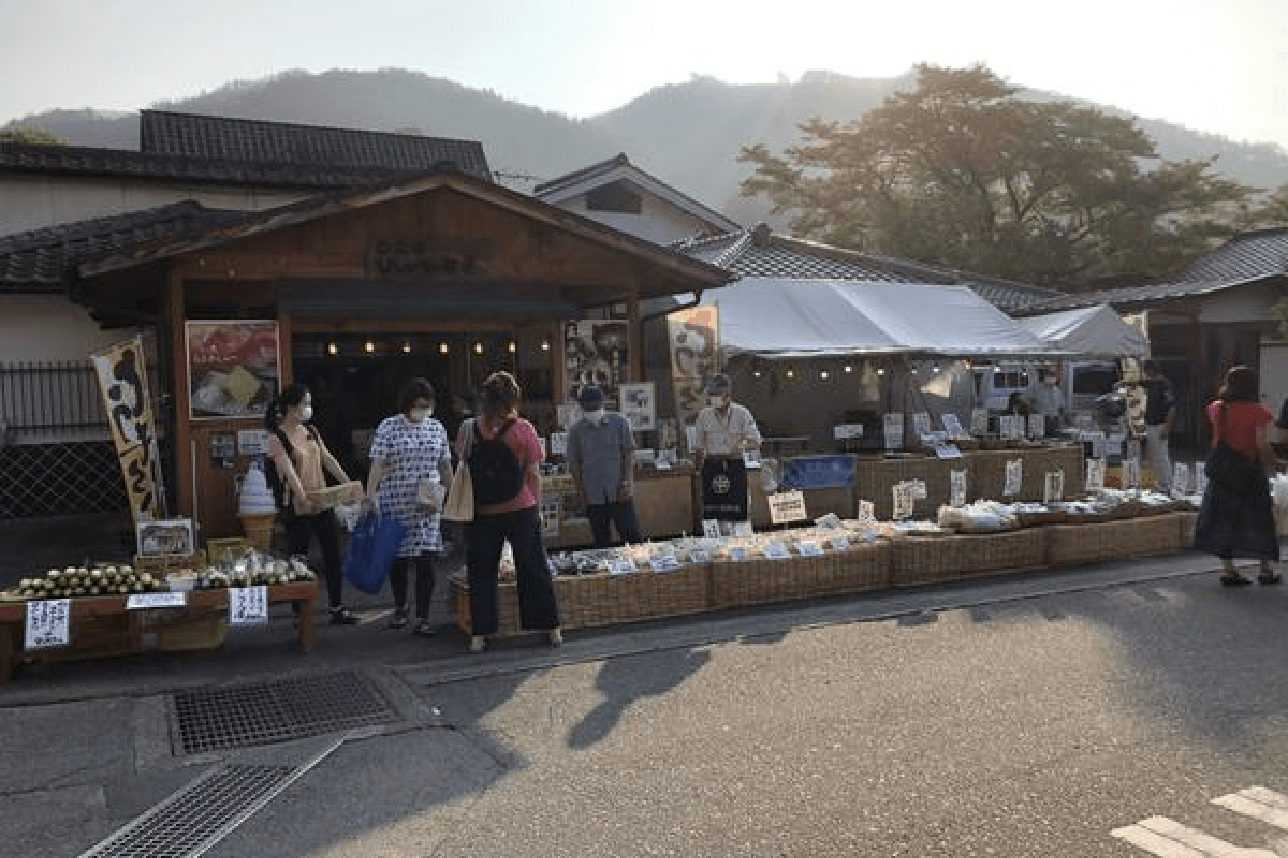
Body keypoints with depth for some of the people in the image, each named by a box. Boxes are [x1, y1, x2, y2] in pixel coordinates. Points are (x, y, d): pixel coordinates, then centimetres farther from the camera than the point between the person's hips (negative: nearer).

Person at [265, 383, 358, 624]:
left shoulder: (311, 431, 9)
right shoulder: (277, 438, -11)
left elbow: (328, 460, 10)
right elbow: (288, 471, -23)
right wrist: (304, 499, -34)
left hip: (323, 503, 7)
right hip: (298, 508, -7)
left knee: (333, 555, 10)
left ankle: (337, 608, 20)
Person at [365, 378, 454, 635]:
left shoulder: (437, 428, 7)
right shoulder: (388, 427, -3)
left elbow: (445, 466, 14)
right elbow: (377, 466, -7)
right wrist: (370, 499, -13)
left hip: (427, 506, 2)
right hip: (394, 504, -2)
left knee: (425, 559, -5)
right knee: (398, 558, 9)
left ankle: (422, 618, 2)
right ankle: (400, 609, 30)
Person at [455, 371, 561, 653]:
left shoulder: (468, 429, -6)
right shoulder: (524, 429, -8)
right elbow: (533, 475, -4)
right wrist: (536, 506, 7)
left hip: (482, 513, 1)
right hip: (522, 510, 0)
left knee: (481, 573, 11)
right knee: (533, 569, 11)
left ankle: (479, 635, 12)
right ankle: (551, 629, 17)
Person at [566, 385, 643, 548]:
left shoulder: (619, 423, 2)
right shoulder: (576, 431, 4)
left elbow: (629, 453, 2)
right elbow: (574, 463, 8)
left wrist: (627, 481, -8)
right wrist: (582, 491, 3)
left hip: (619, 493, -1)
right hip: (594, 496, 1)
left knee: (632, 536, -2)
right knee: (601, 542, 8)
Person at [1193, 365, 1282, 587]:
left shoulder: (1217, 408, -2)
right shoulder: (1258, 411, -12)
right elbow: (1262, 445, -18)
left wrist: (1223, 395, 15)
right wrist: (1275, 462, -1)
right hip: (1250, 470, -3)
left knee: (1223, 518, 9)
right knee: (1259, 518, 10)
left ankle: (1228, 569, 10)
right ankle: (1266, 570, 18)